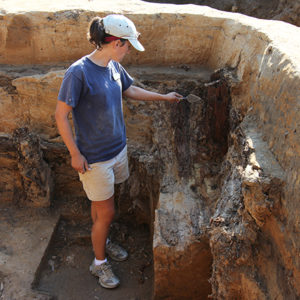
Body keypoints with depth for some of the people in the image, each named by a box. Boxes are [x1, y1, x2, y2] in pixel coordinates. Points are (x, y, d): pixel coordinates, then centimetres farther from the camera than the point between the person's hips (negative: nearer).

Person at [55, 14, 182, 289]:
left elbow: (130, 90, 19)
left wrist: (164, 97, 24)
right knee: (106, 212, 6)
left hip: (118, 149, 7)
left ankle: (103, 241, 48)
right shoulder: (79, 72, -23)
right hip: (94, 158, -7)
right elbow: (61, 115, -18)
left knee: (101, 204, 24)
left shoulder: (114, 66, 0)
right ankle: (99, 262, 29)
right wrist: (75, 154, -15)